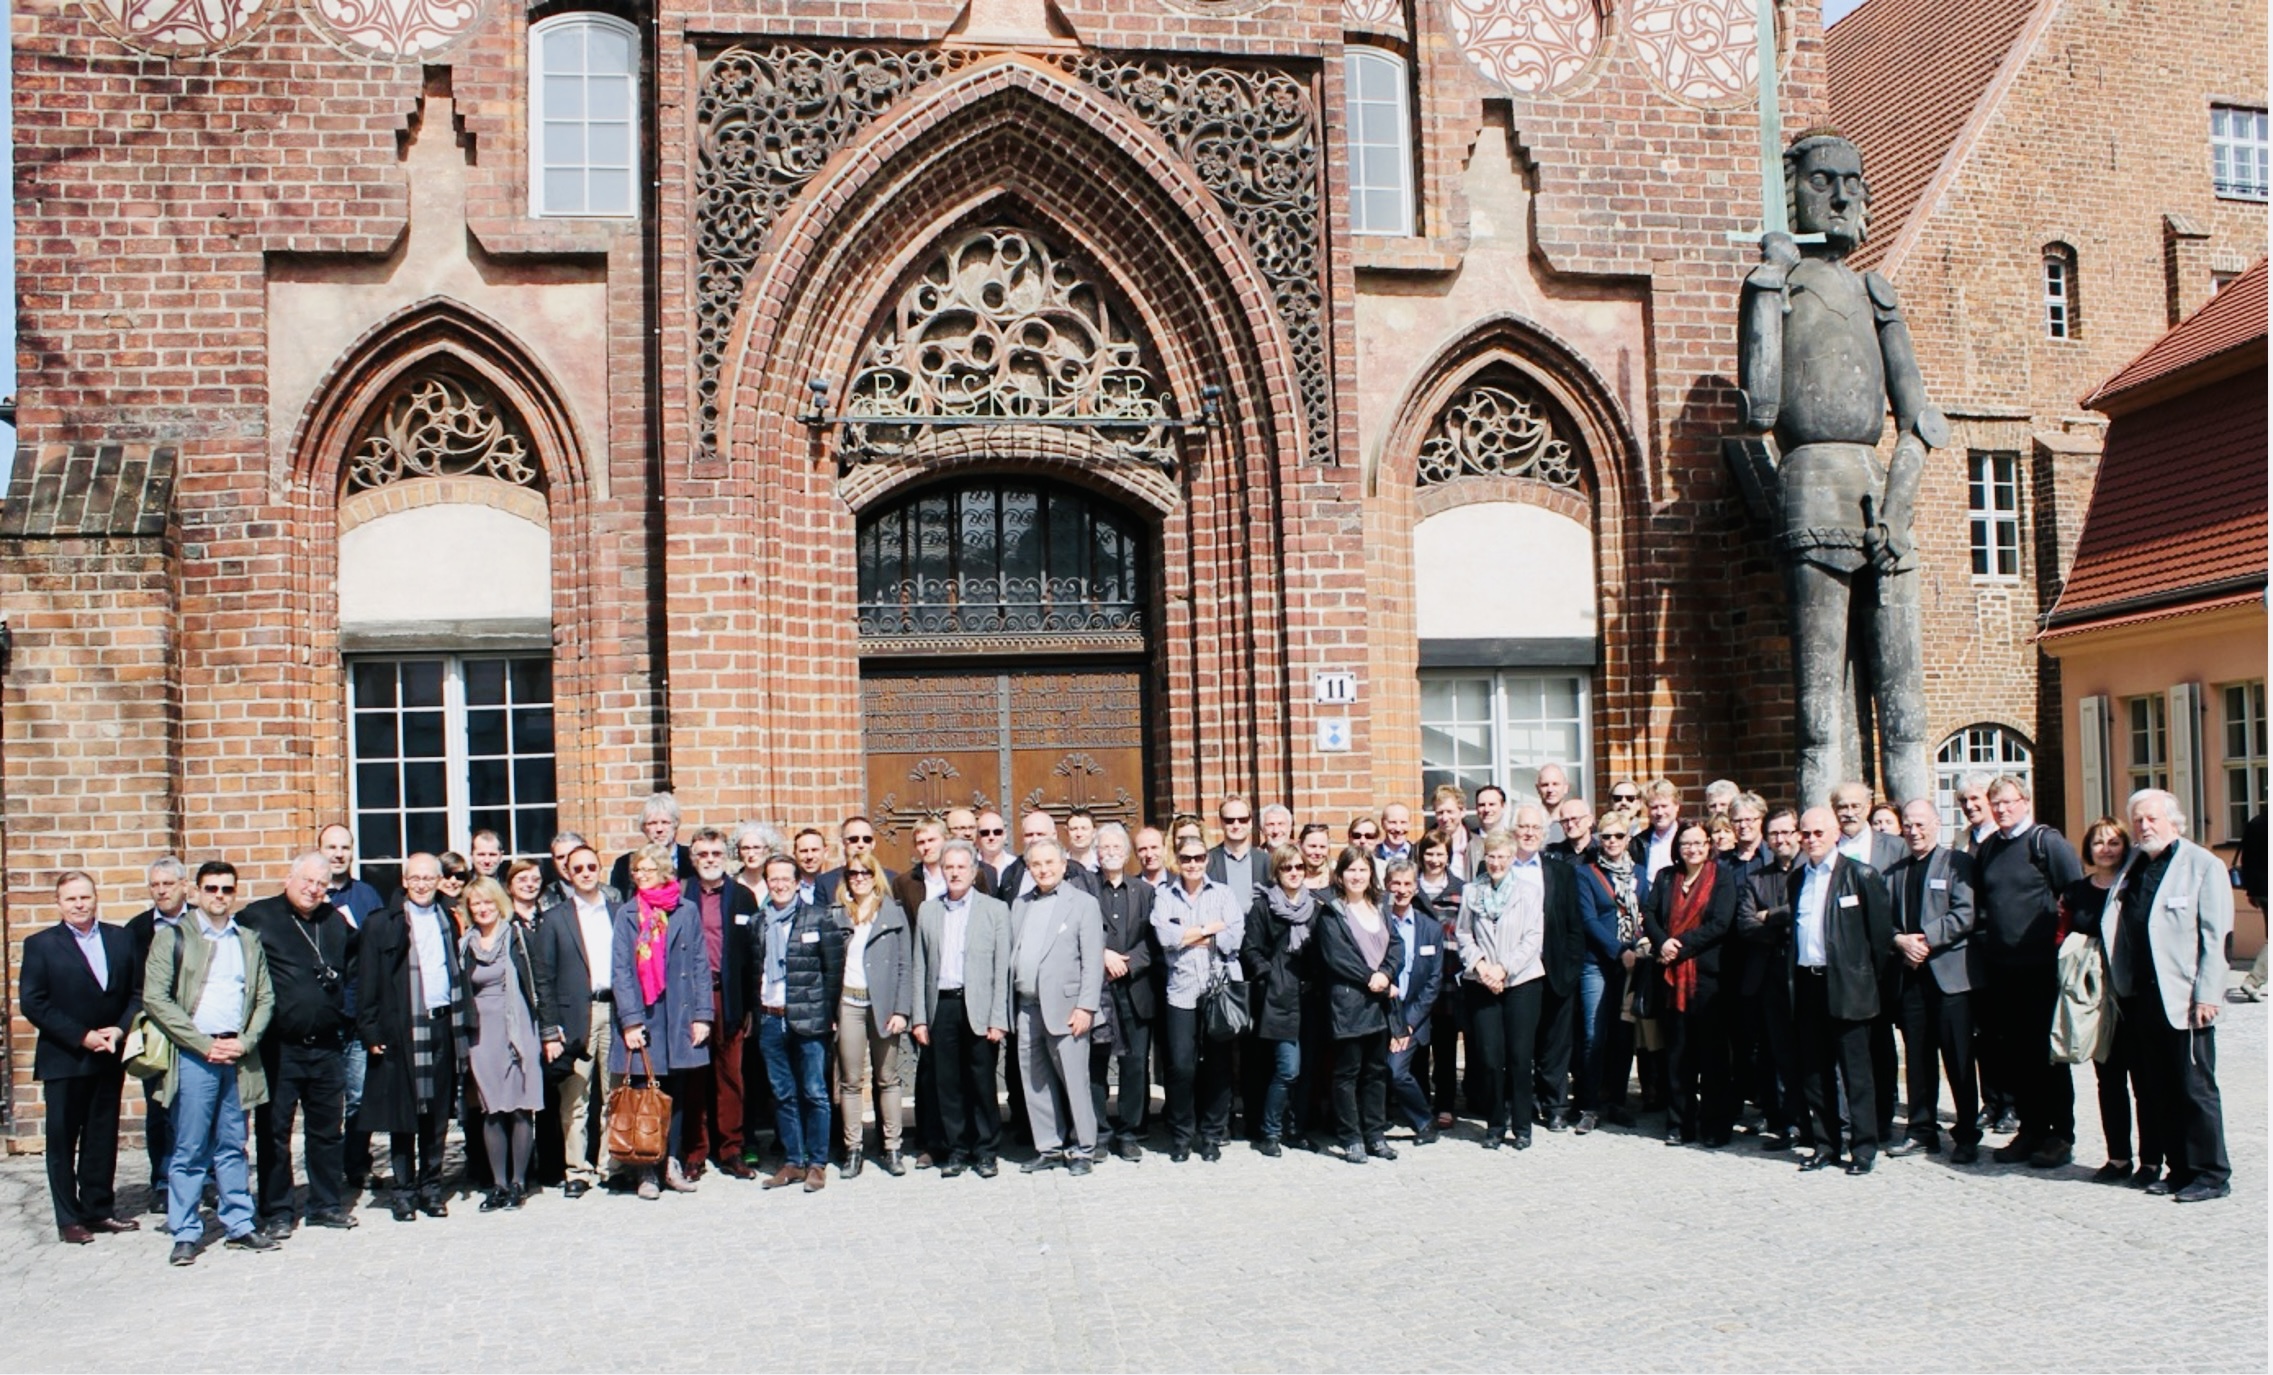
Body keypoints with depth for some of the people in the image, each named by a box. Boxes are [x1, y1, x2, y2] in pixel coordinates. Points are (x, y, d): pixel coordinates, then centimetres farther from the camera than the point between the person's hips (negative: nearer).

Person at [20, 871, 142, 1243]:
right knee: (62, 1141, 4)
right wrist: (81, 1037, -15)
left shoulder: (120, 938, 8)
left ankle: (97, 1210, 18)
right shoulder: (40, 945, -1)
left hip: (109, 1057, 3)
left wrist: (120, 1028, -10)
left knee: (102, 1139, 9)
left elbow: (137, 992, 7)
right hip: (63, 1060, -3)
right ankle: (69, 1219, 12)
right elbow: (32, 1003, -8)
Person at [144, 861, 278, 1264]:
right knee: (189, 1150, 0)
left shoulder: (248, 941, 14)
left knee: (232, 1147, 9)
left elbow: (265, 997, 12)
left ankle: (240, 1226, 15)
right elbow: (155, 998, -6)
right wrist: (204, 1044, -11)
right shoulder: (172, 937, 2)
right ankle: (185, 1234, 8)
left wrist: (245, 1042, -4)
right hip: (193, 1056, -3)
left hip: (238, 1055, 3)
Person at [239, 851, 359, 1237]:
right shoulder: (257, 917, -4)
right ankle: (275, 1212, 13)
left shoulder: (335, 921, 12)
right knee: (274, 1131, 4)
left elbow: (352, 970, 24)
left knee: (329, 1129, 11)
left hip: (325, 1046, 5)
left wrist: (346, 1019, 15)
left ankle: (328, 1204, 22)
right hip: (278, 1047, -5)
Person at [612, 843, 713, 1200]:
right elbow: (620, 970, -1)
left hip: (679, 1015, 1)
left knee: (677, 1094, 7)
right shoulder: (627, 914, 4)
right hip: (641, 1017, -1)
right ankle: (647, 1172, 5)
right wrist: (630, 1019, -10)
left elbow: (700, 964, 5)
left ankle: (673, 1163, 16)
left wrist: (702, 1013, -3)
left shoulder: (687, 911, 5)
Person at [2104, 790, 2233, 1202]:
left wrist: (2206, 995, -14)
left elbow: (2215, 936, -9)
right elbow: (2116, 931, 17)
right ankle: (2180, 1168, 18)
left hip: (2183, 998, -6)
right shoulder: (2133, 868, 15)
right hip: (2141, 997, 6)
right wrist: (2118, 989, 8)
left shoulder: (2202, 865, -3)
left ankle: (2211, 1174, 9)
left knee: (2195, 1088, 0)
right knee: (2158, 1090, 9)